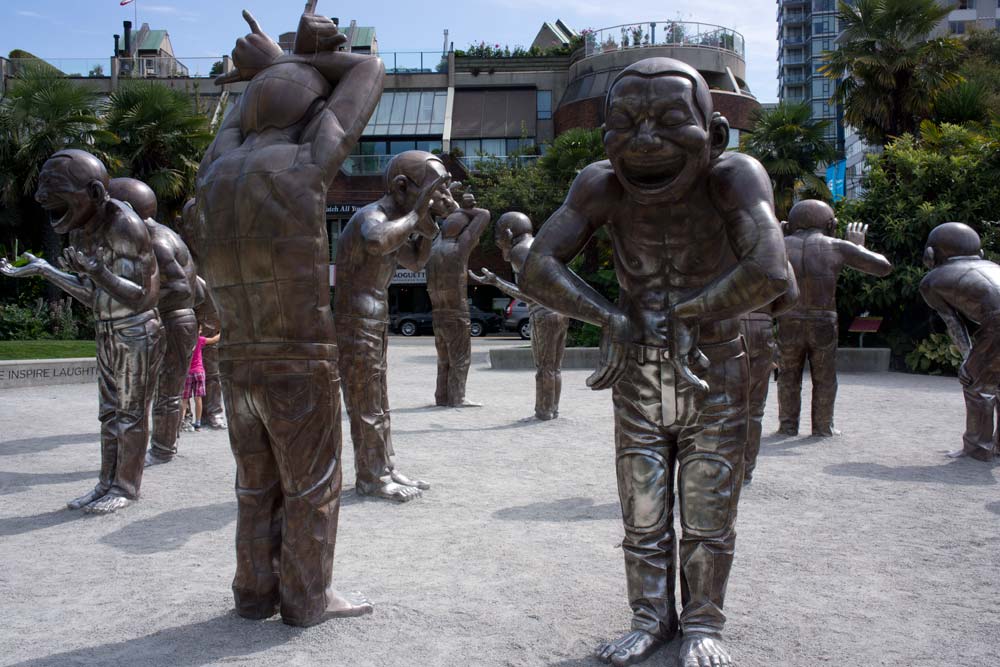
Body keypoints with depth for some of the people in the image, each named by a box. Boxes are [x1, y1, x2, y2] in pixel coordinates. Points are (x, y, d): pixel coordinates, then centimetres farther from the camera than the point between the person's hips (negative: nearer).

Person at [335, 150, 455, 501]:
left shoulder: (391, 219, 11)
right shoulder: (371, 217, -20)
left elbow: (415, 261, 22)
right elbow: (376, 242, -45)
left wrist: (428, 226, 6)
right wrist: (415, 215, -30)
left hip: (374, 324, 10)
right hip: (354, 324, -10)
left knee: (378, 404, 14)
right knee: (366, 406, -3)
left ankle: (386, 470, 22)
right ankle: (371, 478, 6)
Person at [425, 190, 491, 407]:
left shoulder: (435, 247, 8)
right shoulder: (459, 247, -11)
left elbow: (453, 222, 26)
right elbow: (484, 215, -4)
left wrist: (464, 208, 15)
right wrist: (466, 210, 9)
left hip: (439, 313, 7)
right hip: (456, 313, -7)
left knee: (445, 358, 14)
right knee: (461, 357, -1)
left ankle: (442, 396, 14)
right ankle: (457, 398, -3)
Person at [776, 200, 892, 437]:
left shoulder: (782, 245, 0)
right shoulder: (837, 247, -2)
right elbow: (884, 267, 3)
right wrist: (858, 246, 17)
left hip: (788, 325, 1)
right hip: (823, 326, -1)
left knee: (788, 378, 16)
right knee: (824, 379, 16)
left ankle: (788, 426, 17)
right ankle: (823, 426, 21)